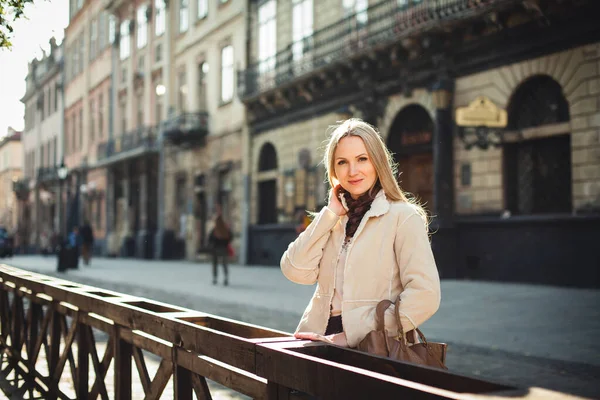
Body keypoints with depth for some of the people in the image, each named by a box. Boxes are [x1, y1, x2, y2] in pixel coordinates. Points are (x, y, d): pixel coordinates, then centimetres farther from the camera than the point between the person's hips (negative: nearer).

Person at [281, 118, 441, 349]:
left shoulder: (403, 217, -2)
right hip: (322, 341, 5)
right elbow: (297, 272, 3)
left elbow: (424, 295, -12)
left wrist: (353, 334, -13)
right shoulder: (334, 219, 15)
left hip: (376, 348, -5)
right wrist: (329, 214, 2)